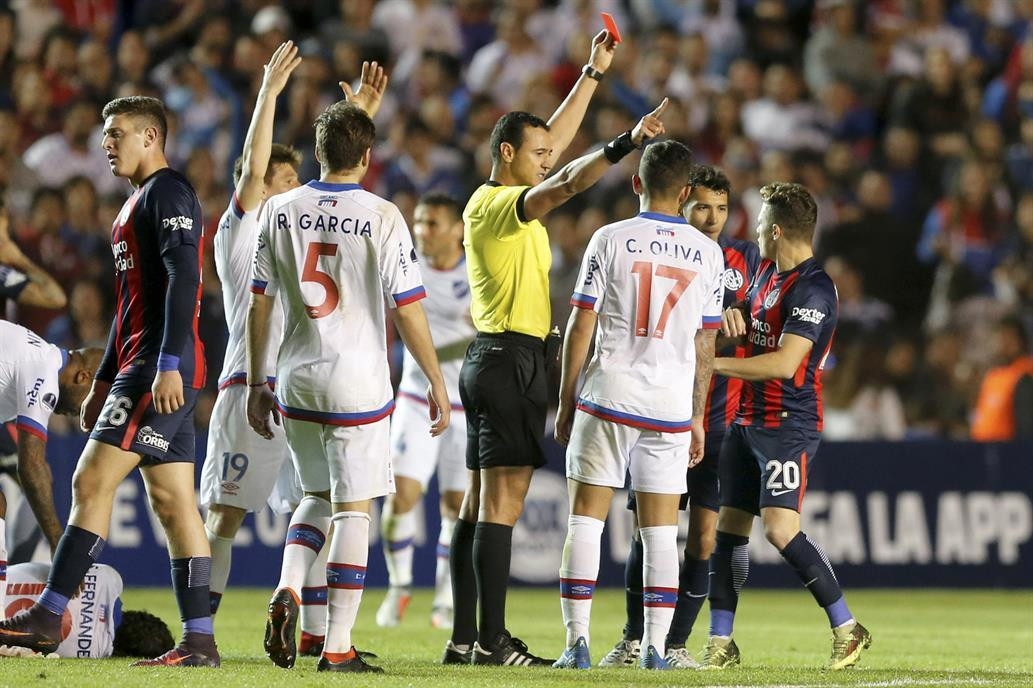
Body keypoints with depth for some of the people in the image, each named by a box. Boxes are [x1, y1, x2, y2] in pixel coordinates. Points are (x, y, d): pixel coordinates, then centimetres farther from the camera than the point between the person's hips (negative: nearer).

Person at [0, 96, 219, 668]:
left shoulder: (168, 194, -8)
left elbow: (183, 279, -19)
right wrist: (104, 382, 27)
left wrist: (169, 365, -26)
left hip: (160, 372, -10)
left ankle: (47, 619, -11)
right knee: (173, 502, 5)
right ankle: (199, 640, 2)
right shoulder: (137, 204, 24)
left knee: (92, 482, -11)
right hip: (140, 370, 10)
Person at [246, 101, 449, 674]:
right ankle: (337, 646, -1)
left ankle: (287, 589, -4)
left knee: (318, 495, 21)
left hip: (296, 379, 4)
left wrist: (257, 384, 15)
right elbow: (408, 311, -8)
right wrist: (436, 384, 1)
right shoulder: (381, 218, -9)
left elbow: (258, 306, 7)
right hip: (357, 381, -4)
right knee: (352, 509, 1)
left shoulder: (280, 211, 3)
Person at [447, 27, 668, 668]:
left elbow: (557, 138, 26)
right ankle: (493, 640, -15)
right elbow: (563, 185, -29)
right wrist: (626, 144, -35)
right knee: (502, 502, -12)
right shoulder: (497, 204, -12)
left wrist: (594, 73, 28)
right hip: (512, 361, -10)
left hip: (491, 362, 10)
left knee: (481, 503, 7)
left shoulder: (503, 199, 15)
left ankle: (466, 638, 7)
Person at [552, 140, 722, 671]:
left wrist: (565, 403, 6)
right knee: (660, 532, 6)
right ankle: (655, 647, 4)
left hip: (607, 396, -2)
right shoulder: (708, 253, 4)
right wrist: (697, 418, 16)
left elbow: (580, 327, -2)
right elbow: (705, 345, 8)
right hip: (671, 406, 2)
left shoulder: (610, 240, -3)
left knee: (586, 519, 3)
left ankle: (577, 641, -4)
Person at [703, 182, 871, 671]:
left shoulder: (812, 289, -16)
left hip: (789, 426, -9)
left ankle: (847, 629, -8)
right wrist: (733, 317, 4)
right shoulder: (767, 271, 13)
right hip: (749, 422, 9)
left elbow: (784, 362, -23)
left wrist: (714, 364, -17)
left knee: (781, 529, -19)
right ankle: (720, 644, 12)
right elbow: (749, 331, 29)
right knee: (729, 526, 7)